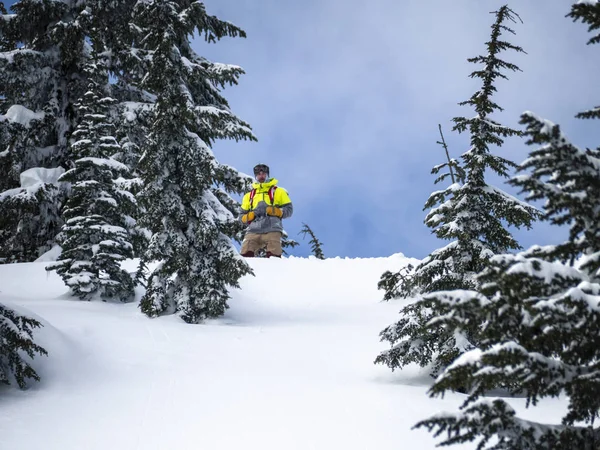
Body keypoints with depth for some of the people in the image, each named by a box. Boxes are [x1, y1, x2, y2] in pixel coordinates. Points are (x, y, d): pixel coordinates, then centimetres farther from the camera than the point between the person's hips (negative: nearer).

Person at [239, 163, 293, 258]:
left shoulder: (278, 191, 18)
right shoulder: (249, 195, 27)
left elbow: (288, 209, 8)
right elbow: (242, 217, 22)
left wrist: (270, 210, -8)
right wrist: (252, 214, -2)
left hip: (272, 230, -3)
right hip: (253, 231, 3)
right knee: (245, 256, -18)